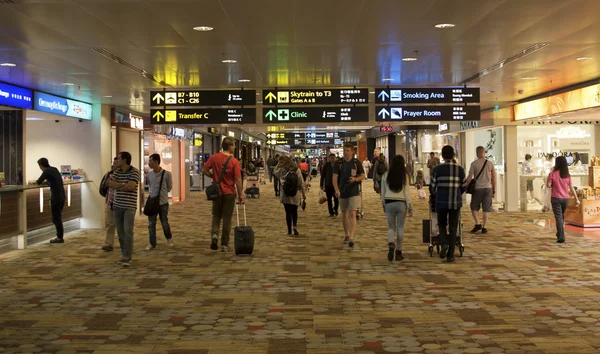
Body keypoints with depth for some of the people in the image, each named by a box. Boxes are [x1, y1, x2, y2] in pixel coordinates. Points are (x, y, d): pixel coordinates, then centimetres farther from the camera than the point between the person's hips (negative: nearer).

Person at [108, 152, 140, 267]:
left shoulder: (134, 171, -8)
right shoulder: (117, 171, 9)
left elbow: (131, 186, -21)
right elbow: (110, 184, -4)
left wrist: (117, 184, -8)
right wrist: (123, 184, -14)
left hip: (129, 206, -6)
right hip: (117, 205, 6)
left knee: (128, 231, -10)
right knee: (120, 231, 7)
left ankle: (127, 258, -7)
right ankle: (125, 254, 18)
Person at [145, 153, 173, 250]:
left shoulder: (166, 174, -10)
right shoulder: (149, 175, 0)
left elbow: (169, 187, 3)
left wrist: (162, 194, 8)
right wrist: (153, 194, 10)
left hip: (163, 202, -3)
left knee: (164, 222, 9)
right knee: (151, 224, 3)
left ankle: (169, 238, 34)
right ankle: (152, 244, 12)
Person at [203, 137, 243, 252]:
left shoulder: (214, 158, -3)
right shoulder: (234, 161, -11)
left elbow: (204, 170, -4)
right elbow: (238, 179, -12)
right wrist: (240, 194, -4)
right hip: (229, 193, -2)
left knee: (216, 215, 18)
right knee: (227, 218, 7)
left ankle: (214, 234, -7)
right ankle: (224, 244, 11)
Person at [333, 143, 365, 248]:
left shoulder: (357, 163, -2)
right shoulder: (338, 163, 0)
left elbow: (362, 176, 4)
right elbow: (335, 177, -5)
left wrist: (356, 179, -18)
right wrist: (336, 189, -20)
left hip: (354, 192, -3)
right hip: (342, 193, 3)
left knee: (352, 214, -12)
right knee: (344, 214, 13)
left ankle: (351, 238, -17)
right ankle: (347, 235, 30)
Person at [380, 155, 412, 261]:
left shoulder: (386, 175, 0)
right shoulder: (404, 176, -4)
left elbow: (383, 191, 6)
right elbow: (406, 192, -3)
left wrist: (383, 204, 17)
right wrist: (409, 206, 4)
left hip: (389, 203, 1)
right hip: (401, 203, -1)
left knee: (391, 227, 10)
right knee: (400, 228, 9)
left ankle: (391, 245, -17)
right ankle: (398, 252, 11)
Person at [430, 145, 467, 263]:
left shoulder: (437, 169, -5)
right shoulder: (460, 169, -1)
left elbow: (432, 187, 0)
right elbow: (464, 187, 8)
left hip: (441, 202, 0)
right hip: (455, 203, 1)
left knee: (442, 225, 20)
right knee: (453, 228, 9)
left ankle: (444, 244, -5)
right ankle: (450, 255, 8)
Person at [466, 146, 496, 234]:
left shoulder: (474, 163, -5)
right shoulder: (490, 163, 3)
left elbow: (470, 177, -8)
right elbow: (494, 177, 6)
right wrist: (494, 189, 14)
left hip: (478, 188, -2)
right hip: (488, 188, 2)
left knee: (474, 207, 12)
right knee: (486, 209, 6)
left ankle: (477, 224, -1)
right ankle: (484, 227, 7)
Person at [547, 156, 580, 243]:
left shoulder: (552, 174, -11)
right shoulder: (567, 175, 1)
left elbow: (548, 185, -13)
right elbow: (572, 188, 1)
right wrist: (576, 199, 6)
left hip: (556, 199, -4)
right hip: (566, 199, 4)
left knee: (558, 217, -2)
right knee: (562, 216, 21)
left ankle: (561, 237, -10)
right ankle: (559, 234, 35)